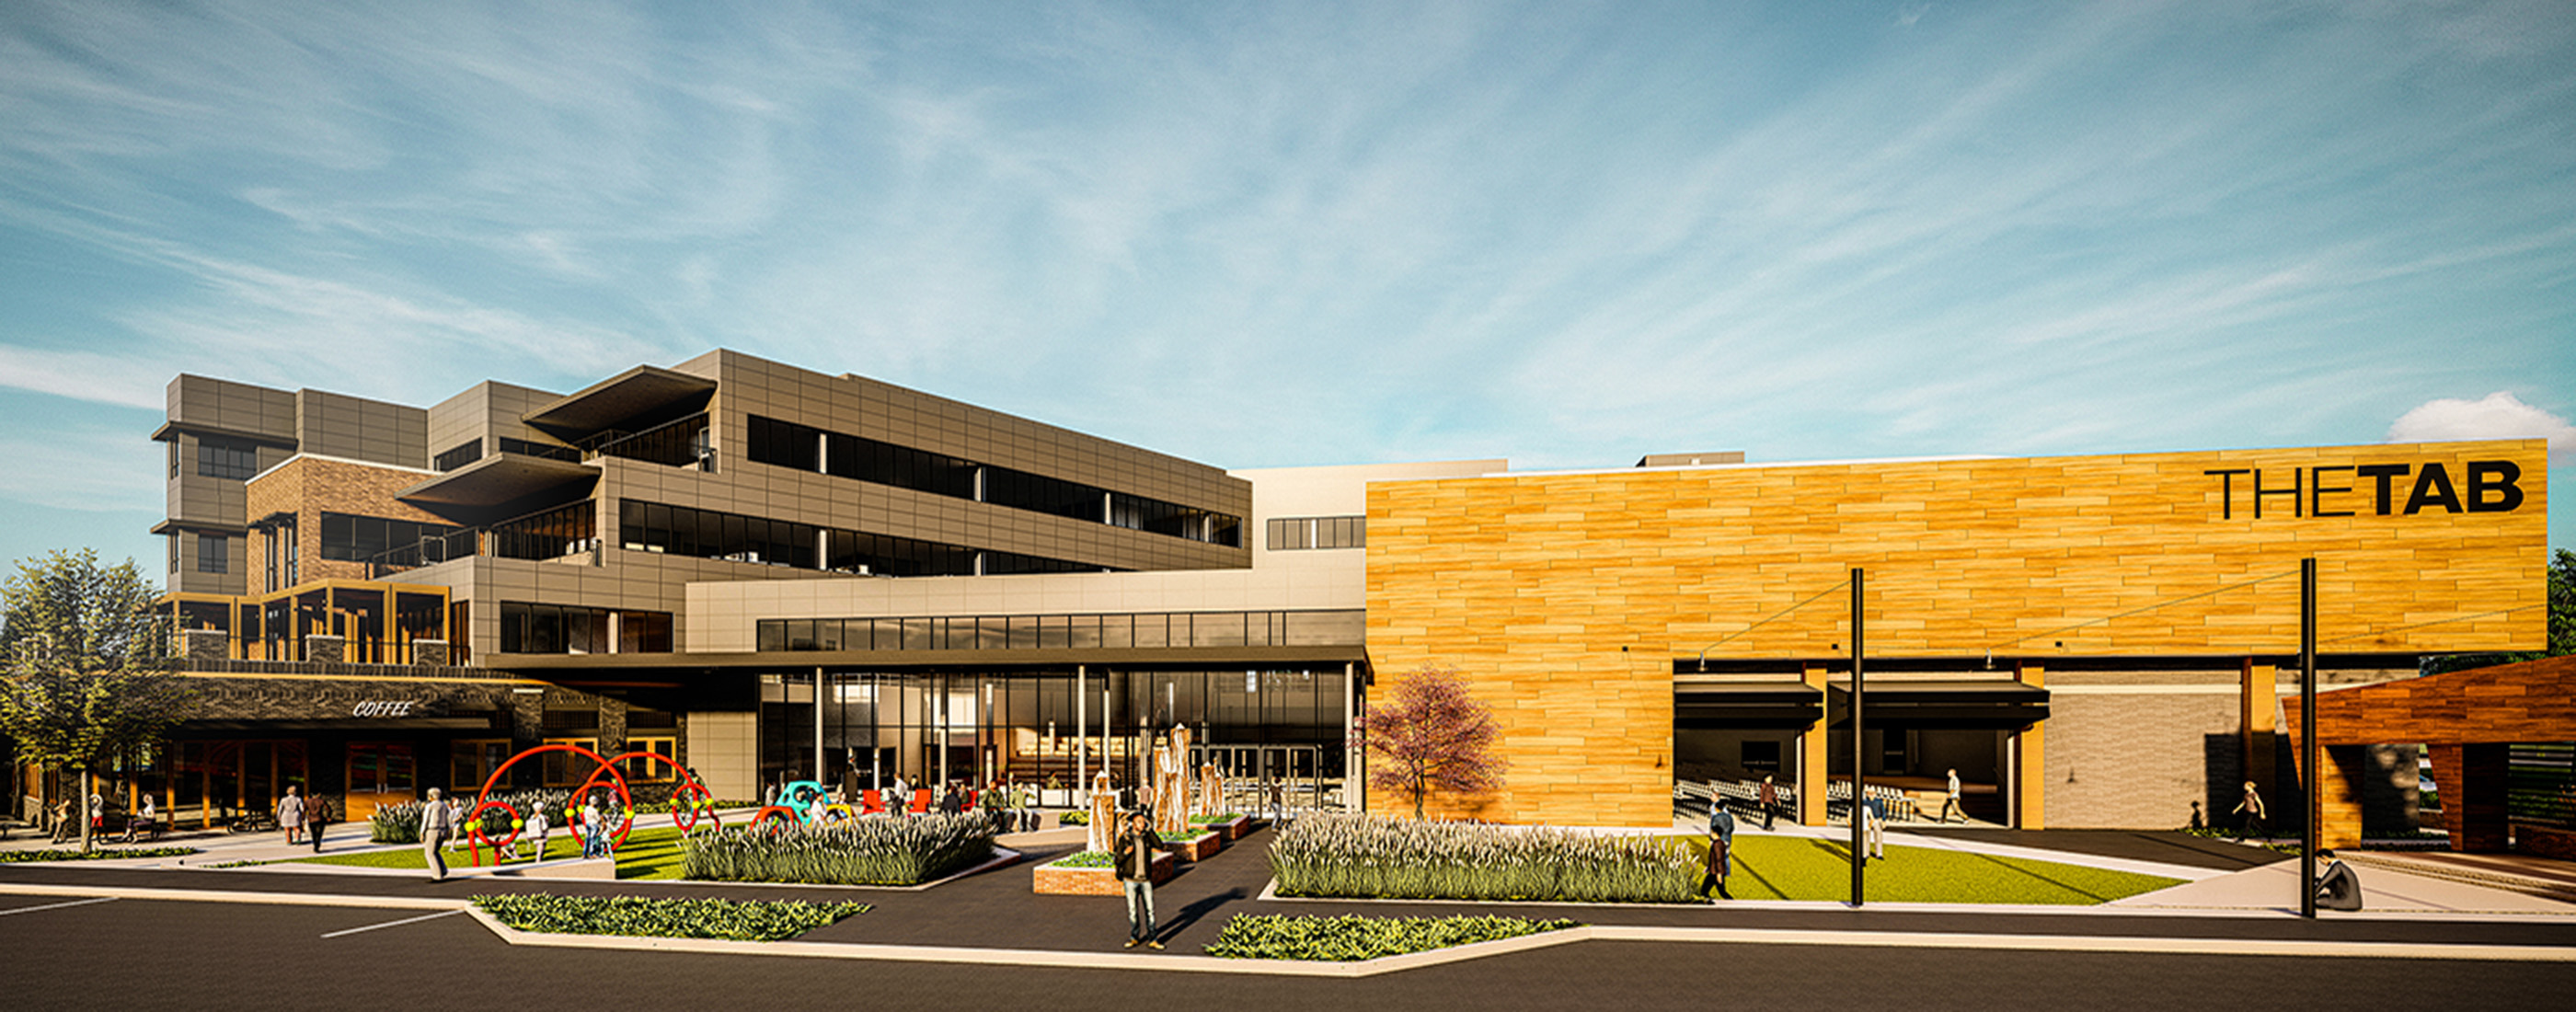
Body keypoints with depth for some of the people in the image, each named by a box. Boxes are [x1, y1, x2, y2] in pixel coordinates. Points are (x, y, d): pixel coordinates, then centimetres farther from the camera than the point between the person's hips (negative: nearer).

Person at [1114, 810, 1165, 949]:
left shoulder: (1147, 837, 2)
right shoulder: (1125, 838, -5)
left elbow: (1160, 846, -14)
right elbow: (1118, 859, -2)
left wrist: (1150, 830, -15)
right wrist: (1125, 853, -24)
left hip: (1146, 880, 2)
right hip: (1131, 880, -2)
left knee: (1149, 910, 0)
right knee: (1132, 910, 6)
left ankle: (1151, 940, 5)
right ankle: (1134, 938, 21)